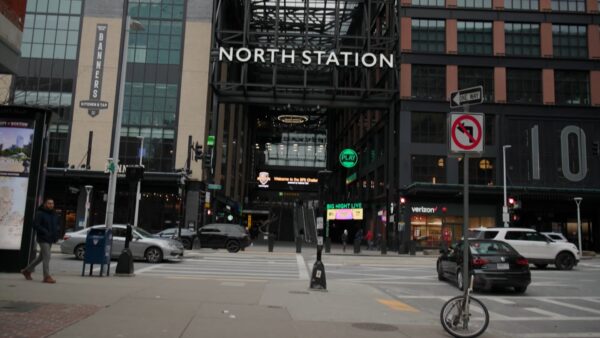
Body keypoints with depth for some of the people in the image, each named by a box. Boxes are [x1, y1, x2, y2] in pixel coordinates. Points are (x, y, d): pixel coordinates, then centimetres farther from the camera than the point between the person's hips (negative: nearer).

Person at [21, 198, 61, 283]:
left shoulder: (54, 215, 15)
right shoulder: (40, 214, -7)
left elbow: (57, 226, 23)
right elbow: (35, 225, -16)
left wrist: (57, 234, 4)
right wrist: (45, 232, -22)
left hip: (50, 239, 8)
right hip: (43, 239, -8)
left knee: (41, 257, 16)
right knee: (46, 257, -12)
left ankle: (27, 270, 31)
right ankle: (47, 277, -9)